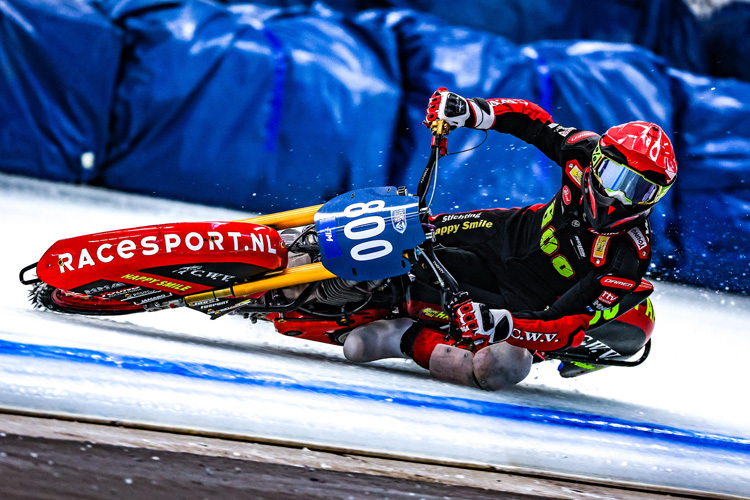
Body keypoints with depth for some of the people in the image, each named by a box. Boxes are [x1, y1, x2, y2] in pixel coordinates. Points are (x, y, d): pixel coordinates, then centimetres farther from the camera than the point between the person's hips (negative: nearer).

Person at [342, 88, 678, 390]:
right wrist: (469, 111, -19)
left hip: (528, 308, -5)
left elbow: (568, 328, -35)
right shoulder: (588, 153, -21)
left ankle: (408, 339, -13)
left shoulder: (628, 260, -33)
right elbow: (531, 121, -3)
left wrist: (501, 325, -51)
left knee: (502, 366, -33)